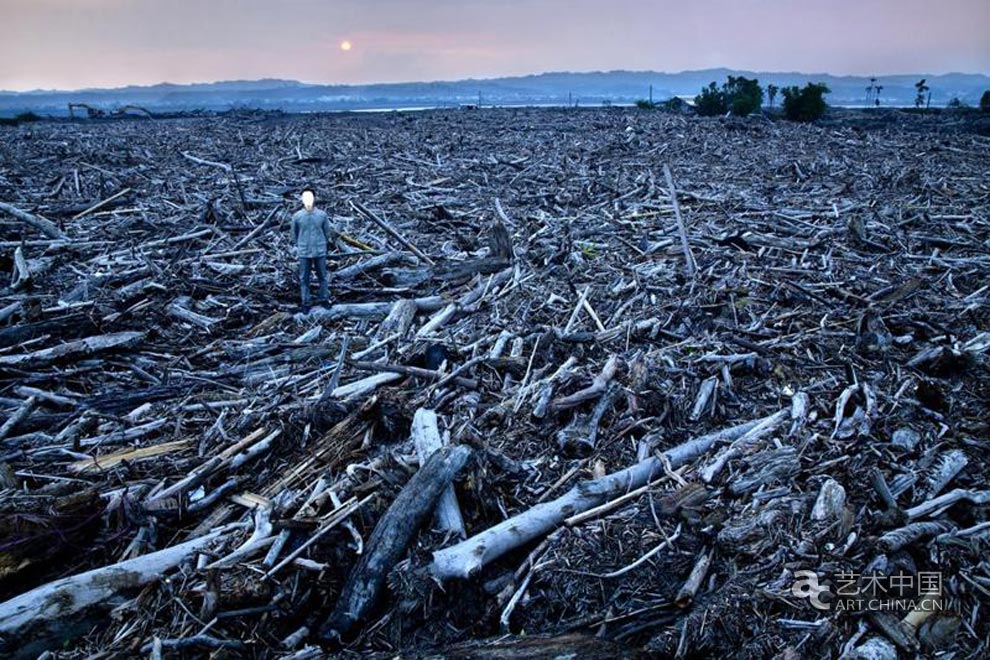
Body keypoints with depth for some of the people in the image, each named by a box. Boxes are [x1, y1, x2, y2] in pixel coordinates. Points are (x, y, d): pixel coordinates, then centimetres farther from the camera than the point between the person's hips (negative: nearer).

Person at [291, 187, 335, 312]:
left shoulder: (322, 215, -8)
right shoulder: (297, 216, -8)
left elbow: (327, 232, 6)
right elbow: (294, 234, 6)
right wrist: (300, 246, 13)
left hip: (320, 252, 0)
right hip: (304, 253, 0)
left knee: (322, 276, 12)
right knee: (304, 279, 7)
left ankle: (323, 299, 30)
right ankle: (305, 303, 20)